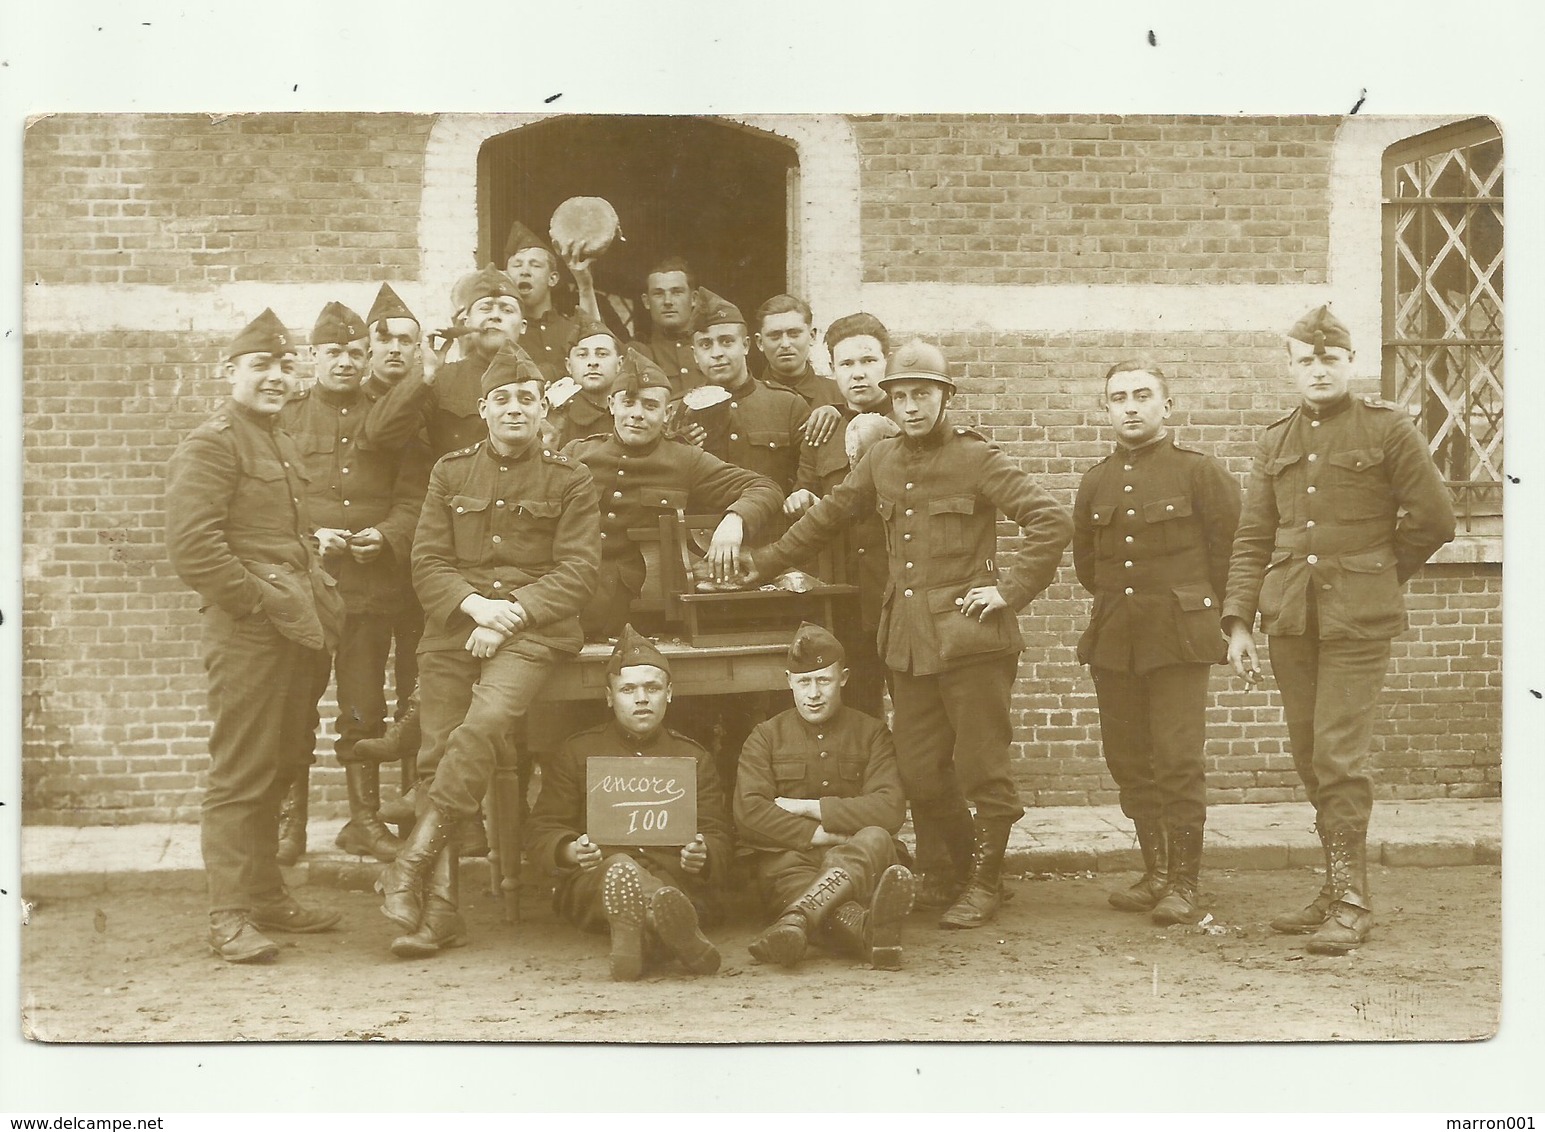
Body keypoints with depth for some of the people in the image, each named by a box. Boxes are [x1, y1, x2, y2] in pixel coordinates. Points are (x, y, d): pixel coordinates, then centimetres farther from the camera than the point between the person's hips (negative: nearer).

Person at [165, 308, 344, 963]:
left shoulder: (280, 445, 22)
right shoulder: (210, 446, -8)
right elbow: (192, 547, -19)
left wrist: (318, 597, 14)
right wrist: (263, 600, -16)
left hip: (296, 632, 9)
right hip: (246, 633, -9)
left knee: (281, 766, 15)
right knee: (242, 773, -6)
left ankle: (267, 895, 25)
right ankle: (230, 916, -1)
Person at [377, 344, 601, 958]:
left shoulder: (569, 481, 9)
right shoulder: (450, 472, 16)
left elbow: (577, 571, 1)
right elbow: (427, 563, 10)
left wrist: (510, 614, -12)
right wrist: (474, 604, -9)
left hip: (533, 629, -3)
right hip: (453, 627, 3)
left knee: (484, 724, -29)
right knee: (436, 753, -9)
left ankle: (412, 863, -22)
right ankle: (440, 910, -6)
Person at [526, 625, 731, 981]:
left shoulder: (693, 757, 22)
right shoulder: (576, 753, 17)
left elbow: (717, 836, 15)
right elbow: (540, 831, 11)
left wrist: (703, 856, -12)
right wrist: (571, 851, -15)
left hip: (676, 880, 1)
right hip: (591, 883, -1)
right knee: (621, 868, -39)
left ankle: (633, 930, -72)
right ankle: (682, 937, -70)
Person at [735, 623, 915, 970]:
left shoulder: (871, 733, 14)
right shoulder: (766, 737, 15)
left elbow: (890, 810, -3)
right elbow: (748, 812, -2)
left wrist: (807, 808, -5)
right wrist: (819, 834, -12)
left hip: (861, 862, -1)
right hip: (790, 857, 1)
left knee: (875, 838, -35)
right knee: (788, 871, -35)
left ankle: (796, 920, -63)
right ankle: (871, 931, -66)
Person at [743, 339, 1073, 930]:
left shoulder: (976, 458, -6)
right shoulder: (882, 460, 11)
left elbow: (1052, 521, -10)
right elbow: (827, 516, 21)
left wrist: (1011, 589, -12)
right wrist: (762, 564, 19)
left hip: (970, 635, -5)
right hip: (907, 636, 5)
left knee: (982, 768, 2)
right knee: (919, 771, 9)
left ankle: (984, 882, 17)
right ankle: (944, 875, 27)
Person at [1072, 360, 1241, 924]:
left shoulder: (1199, 471, -2)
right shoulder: (1095, 482, 11)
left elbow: (1234, 548, 2)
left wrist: (1203, 609, 6)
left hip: (1179, 638, -5)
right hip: (1112, 642, 5)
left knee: (1179, 761, -7)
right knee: (1128, 761, 7)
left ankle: (1183, 883, 0)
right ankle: (1155, 872, 18)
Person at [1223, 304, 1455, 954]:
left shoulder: (1388, 429, 1)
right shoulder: (1276, 443, 13)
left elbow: (1433, 518, 3)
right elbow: (1252, 538, 12)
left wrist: (1377, 576, 10)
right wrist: (1239, 620, 3)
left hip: (1358, 622, -4)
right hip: (1290, 622, 4)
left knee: (1338, 755, -10)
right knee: (1310, 758, 8)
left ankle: (1351, 900, -2)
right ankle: (1337, 888, 19)